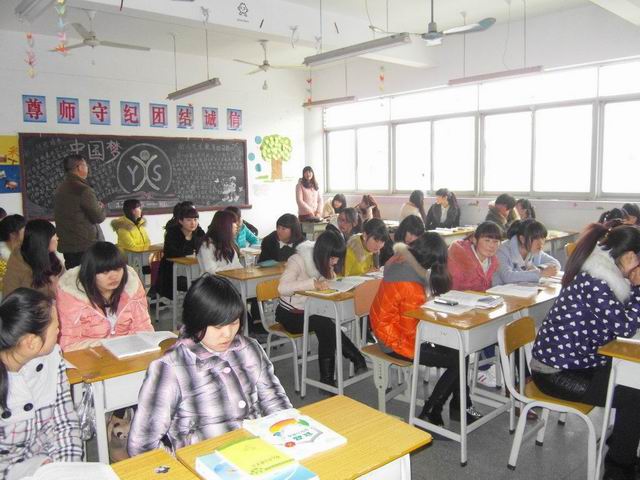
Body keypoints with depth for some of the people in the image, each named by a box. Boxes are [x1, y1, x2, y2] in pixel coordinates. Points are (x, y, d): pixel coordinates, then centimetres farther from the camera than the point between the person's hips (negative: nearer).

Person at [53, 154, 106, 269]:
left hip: (66, 244, 8)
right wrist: (101, 208, 8)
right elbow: (98, 217, -15)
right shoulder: (83, 190, -16)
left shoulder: (60, 189, 11)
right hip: (86, 244, -8)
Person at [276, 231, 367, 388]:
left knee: (327, 331, -26)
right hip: (290, 315, -6)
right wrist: (313, 283, -44)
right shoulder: (298, 260, -22)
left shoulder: (323, 262, 0)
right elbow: (282, 288, -36)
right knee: (327, 325, -29)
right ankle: (358, 360, -17)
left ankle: (327, 379, -16)